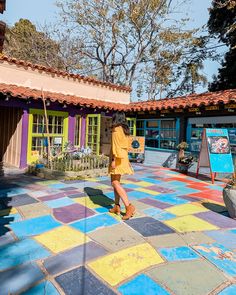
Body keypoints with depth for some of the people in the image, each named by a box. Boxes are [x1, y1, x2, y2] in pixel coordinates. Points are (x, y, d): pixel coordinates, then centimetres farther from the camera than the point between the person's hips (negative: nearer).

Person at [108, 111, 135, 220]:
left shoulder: (116, 129, -10)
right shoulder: (125, 130, 15)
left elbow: (115, 145, -18)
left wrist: (114, 159, -20)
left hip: (117, 158, -9)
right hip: (123, 158, 9)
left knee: (115, 183, -10)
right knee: (116, 182, 12)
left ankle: (129, 206, -15)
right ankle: (116, 206, 15)